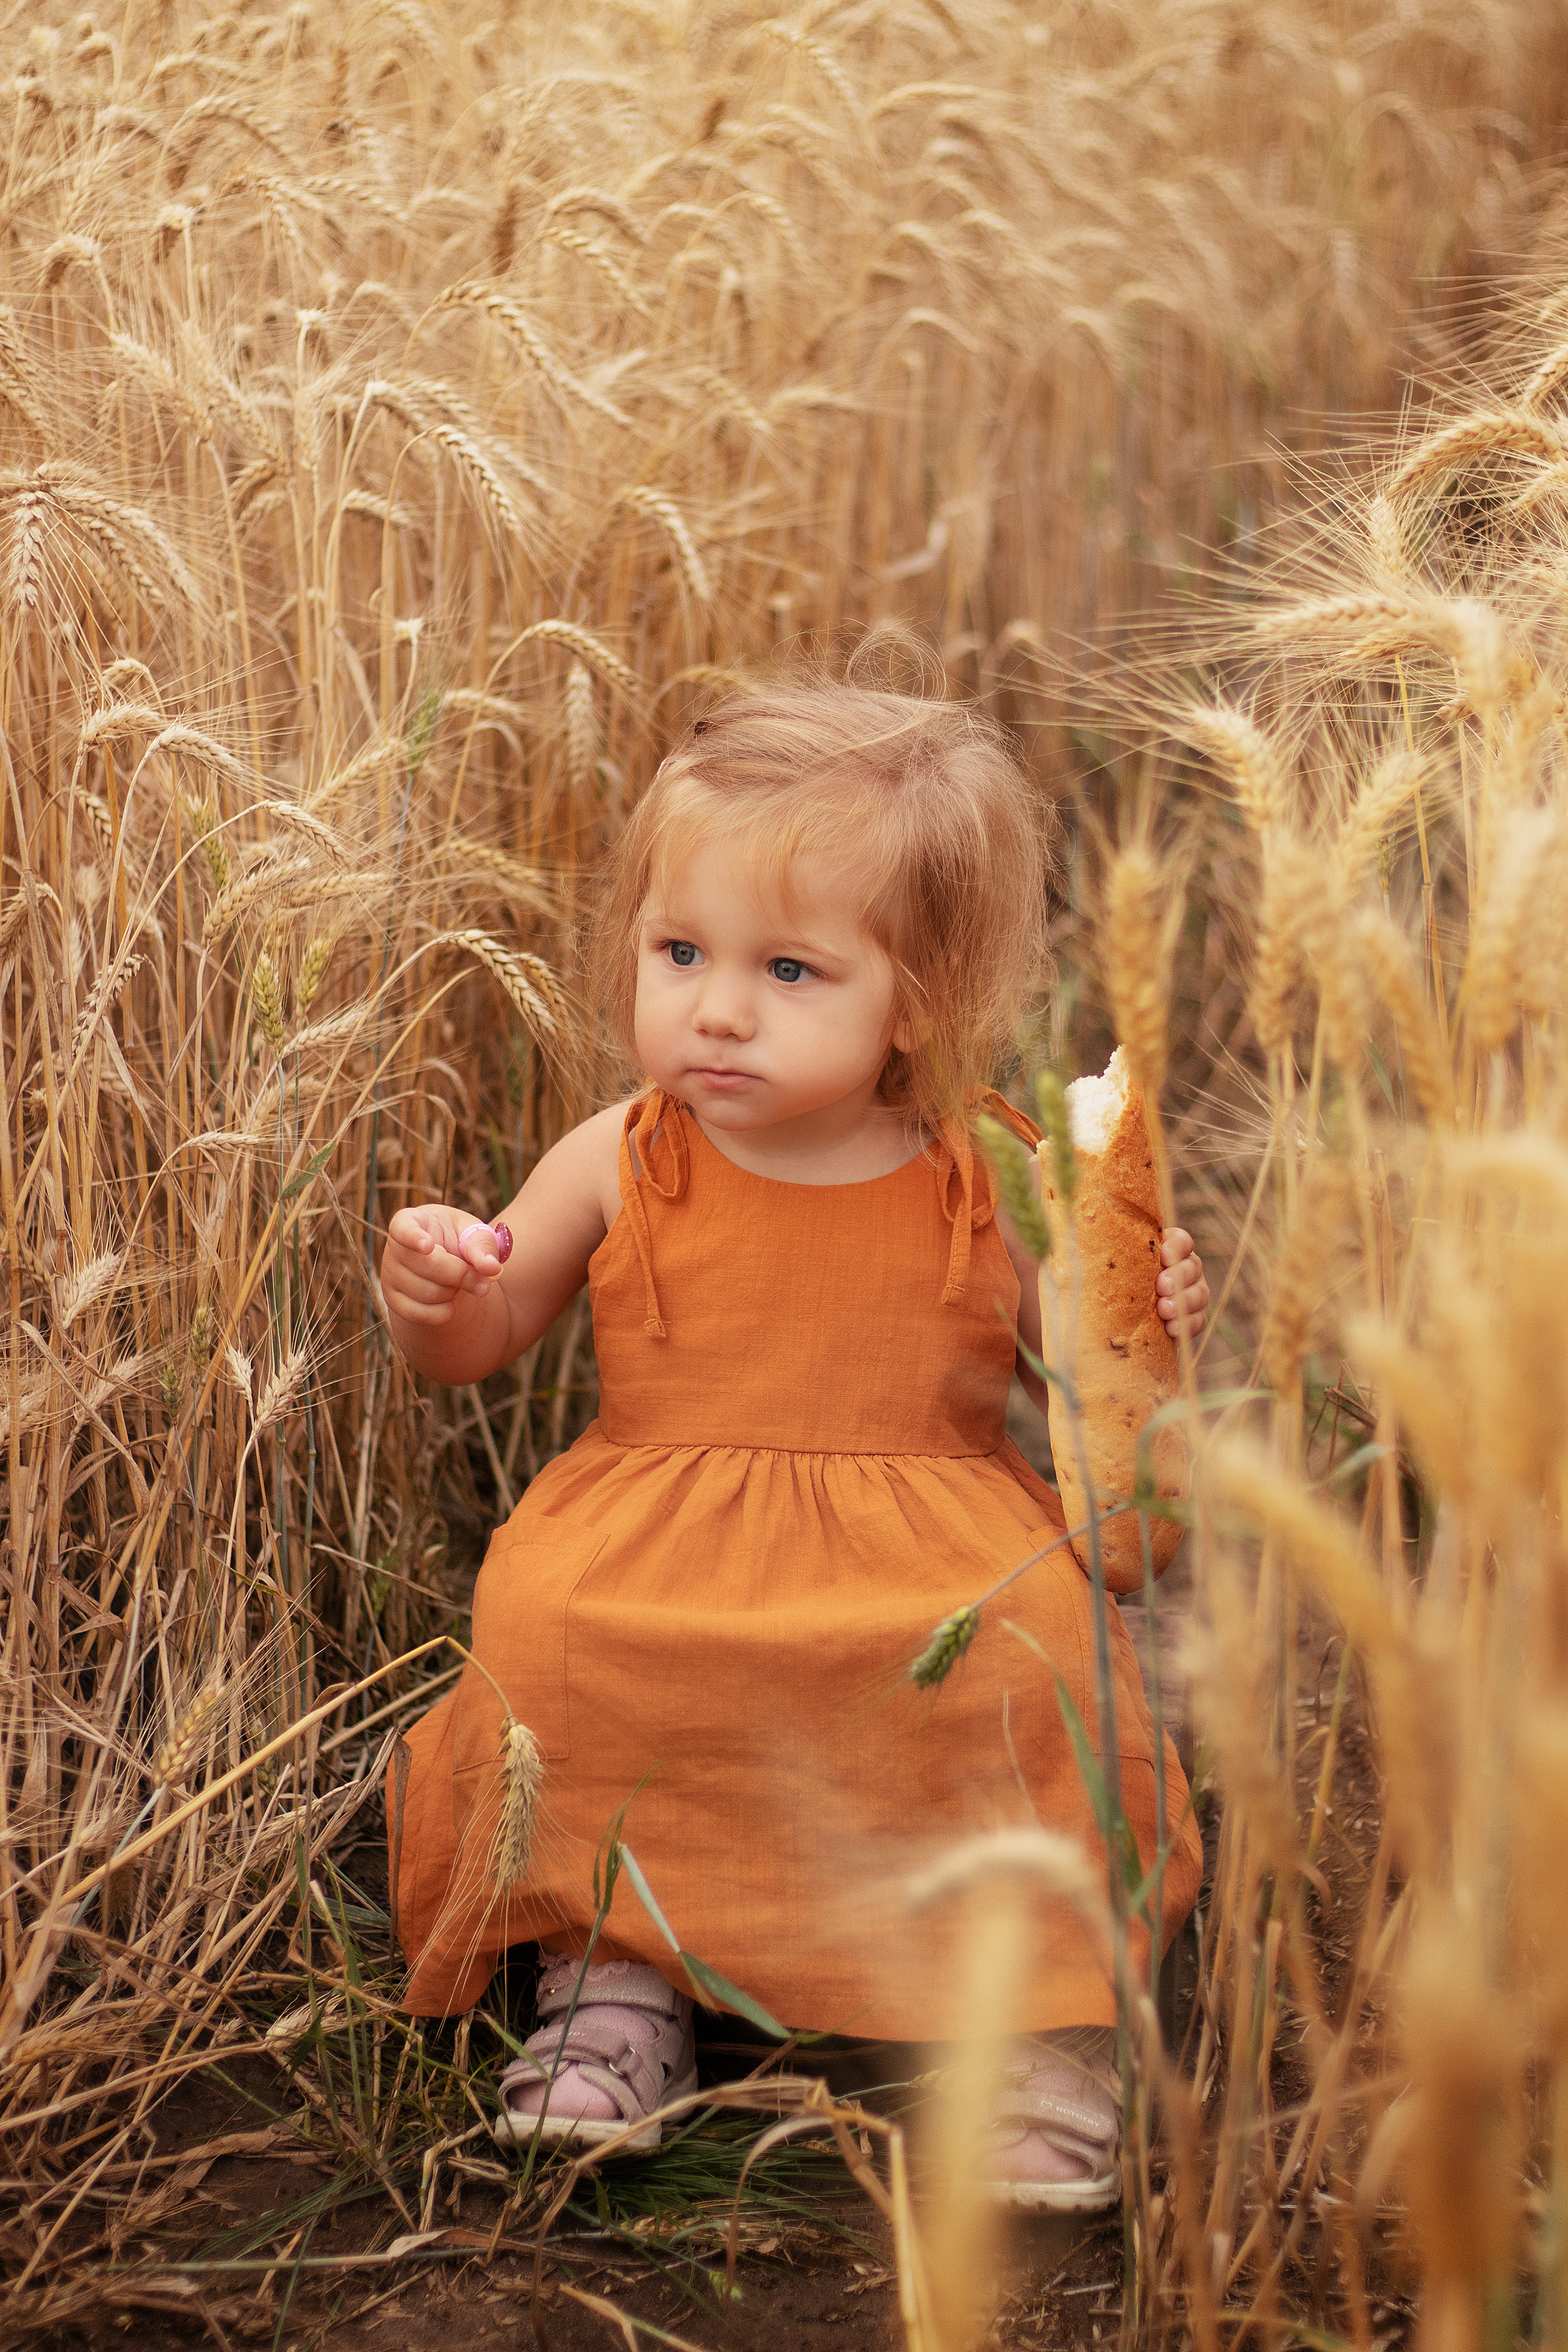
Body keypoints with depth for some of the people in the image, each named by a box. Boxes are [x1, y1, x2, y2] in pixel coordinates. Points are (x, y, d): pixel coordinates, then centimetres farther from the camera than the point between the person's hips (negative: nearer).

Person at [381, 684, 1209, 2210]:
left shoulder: (990, 1182, 1)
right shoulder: (618, 1167, 4)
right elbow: (481, 1346, 13)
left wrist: (1141, 1325, -15)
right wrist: (434, 1291, -10)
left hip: (931, 1552, -1)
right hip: (652, 1559, 1)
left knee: (1029, 1641, -31)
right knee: (552, 1629, -29)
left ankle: (1045, 2010, -14)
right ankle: (610, 1974, -8)